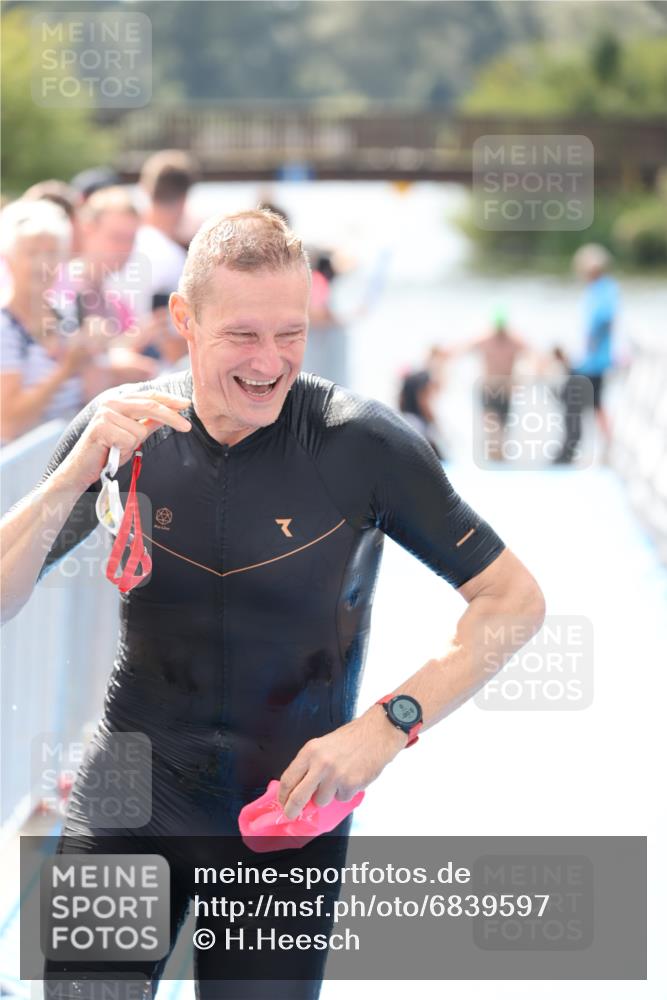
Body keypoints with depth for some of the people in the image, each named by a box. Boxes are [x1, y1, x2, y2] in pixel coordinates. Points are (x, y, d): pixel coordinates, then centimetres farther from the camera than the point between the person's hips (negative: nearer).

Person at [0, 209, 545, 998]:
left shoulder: (362, 444, -13)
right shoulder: (124, 429, -6)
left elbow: (513, 599, -8)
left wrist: (386, 726, -19)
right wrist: (77, 475, -23)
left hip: (289, 812, -1)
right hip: (132, 793, 1)